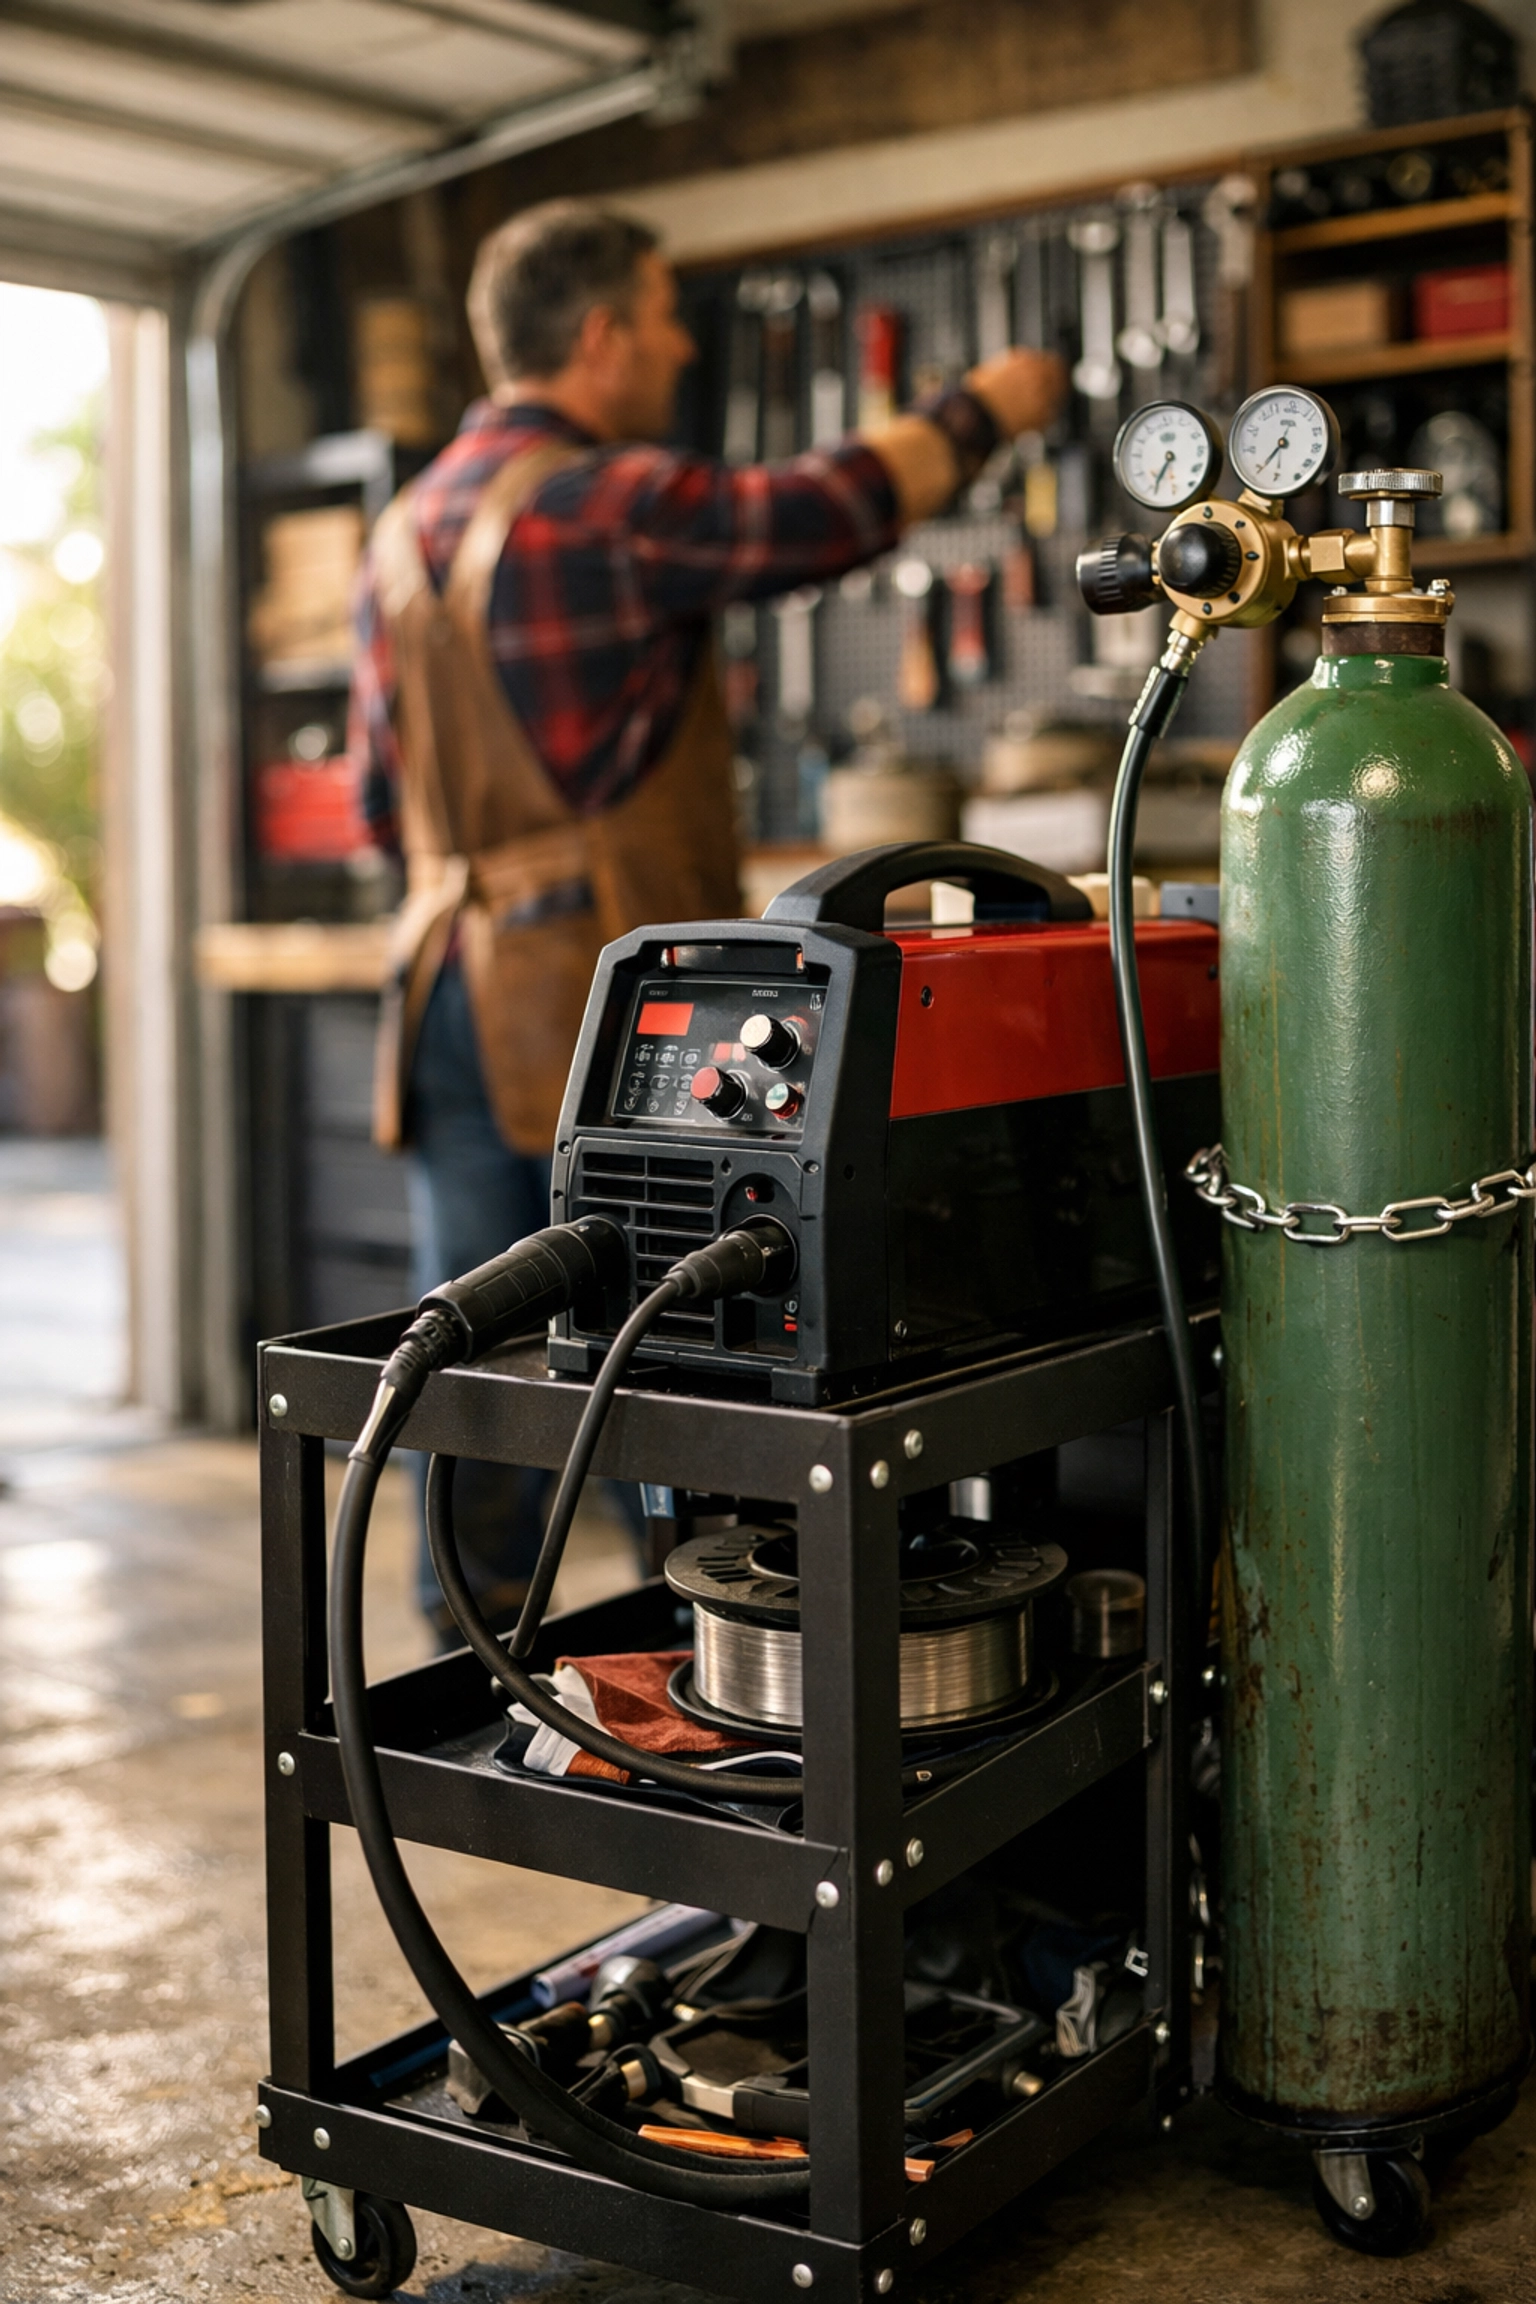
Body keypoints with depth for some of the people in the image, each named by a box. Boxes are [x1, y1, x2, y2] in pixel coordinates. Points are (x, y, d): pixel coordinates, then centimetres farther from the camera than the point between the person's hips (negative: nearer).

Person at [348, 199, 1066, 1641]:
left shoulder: (407, 530, 15)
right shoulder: (605, 502, -11)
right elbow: (824, 511, -11)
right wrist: (981, 410, 5)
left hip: (453, 982, 8)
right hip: (601, 989, -8)